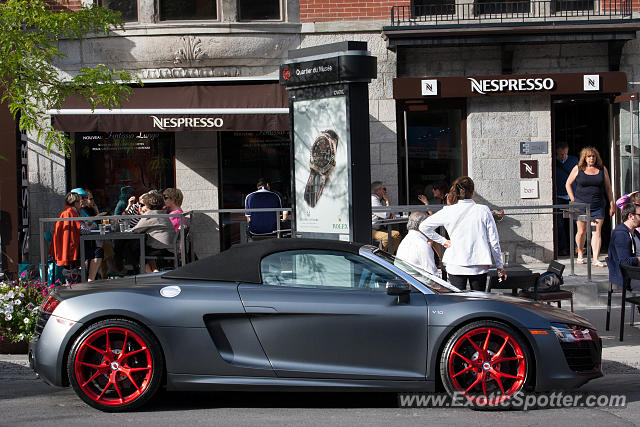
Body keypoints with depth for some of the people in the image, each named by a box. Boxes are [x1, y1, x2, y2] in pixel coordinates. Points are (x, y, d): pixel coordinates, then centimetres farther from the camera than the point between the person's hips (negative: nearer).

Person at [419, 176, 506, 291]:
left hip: (456, 266, 0)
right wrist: (499, 266, 10)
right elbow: (493, 241, 1)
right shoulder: (483, 211, -2)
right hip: (479, 266, 0)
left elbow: (423, 227, 5)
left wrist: (443, 241, 10)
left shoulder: (448, 212, -1)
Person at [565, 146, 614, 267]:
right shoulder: (578, 169, 3)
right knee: (582, 231, 5)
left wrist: (612, 204, 8)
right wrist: (573, 200, 3)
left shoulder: (602, 169, 7)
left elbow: (608, 188, 12)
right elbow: (568, 184, 10)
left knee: (597, 232, -7)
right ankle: (580, 254, 26)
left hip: (598, 206, 1)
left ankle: (596, 259, -10)